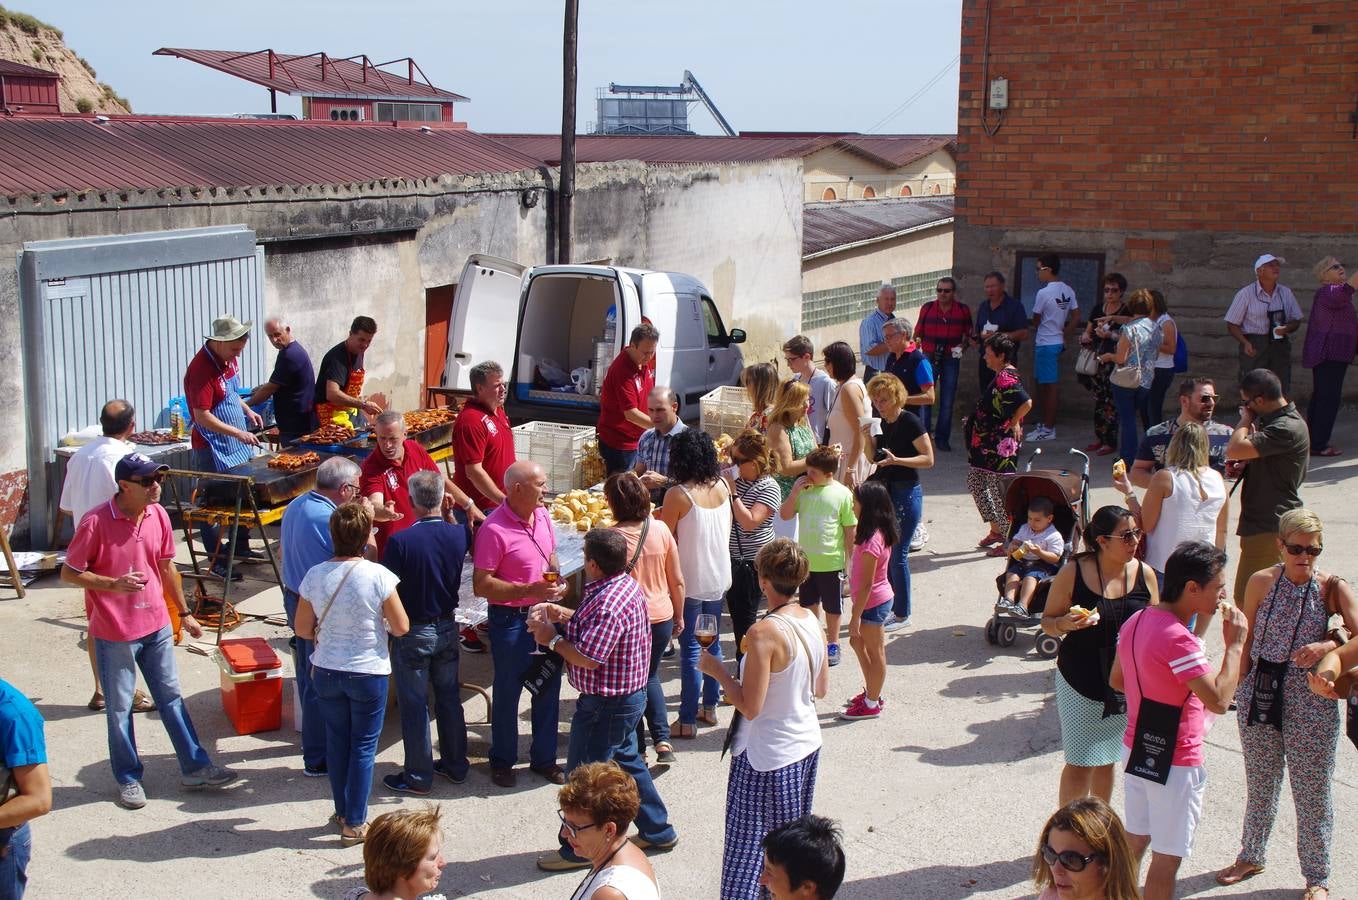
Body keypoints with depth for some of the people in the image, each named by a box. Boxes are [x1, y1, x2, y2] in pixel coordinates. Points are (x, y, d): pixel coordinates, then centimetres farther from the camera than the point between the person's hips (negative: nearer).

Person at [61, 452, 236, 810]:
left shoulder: (158, 515, 0)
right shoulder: (96, 522, -18)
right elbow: (69, 573, -12)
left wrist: (184, 613, 17)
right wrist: (114, 584, -27)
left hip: (156, 625, 5)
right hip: (114, 632, -5)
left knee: (171, 698, 13)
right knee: (120, 709, 9)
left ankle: (195, 767, 21)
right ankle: (128, 779, 23)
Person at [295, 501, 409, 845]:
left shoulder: (315, 576, -9)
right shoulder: (378, 575, -18)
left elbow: (303, 630, 1)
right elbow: (401, 627, -11)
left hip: (326, 672, 3)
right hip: (369, 673, -3)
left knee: (337, 742, 19)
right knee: (364, 746, 9)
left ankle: (343, 812, 31)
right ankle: (354, 824, 13)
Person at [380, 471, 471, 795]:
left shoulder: (400, 541, -23)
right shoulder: (459, 534, -10)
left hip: (412, 633, -5)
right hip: (447, 628, 5)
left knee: (414, 704, 8)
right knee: (449, 697, 19)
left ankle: (418, 776, 17)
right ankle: (455, 765, 31)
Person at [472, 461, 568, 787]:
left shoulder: (542, 515, 2)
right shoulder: (494, 530, -21)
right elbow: (481, 585, -20)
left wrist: (556, 580, -3)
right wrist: (529, 591, -25)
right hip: (510, 620, -7)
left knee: (549, 688, 15)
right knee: (507, 693, 10)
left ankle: (544, 758, 32)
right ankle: (502, 761, 28)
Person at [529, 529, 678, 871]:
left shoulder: (608, 604, -30)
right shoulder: (627, 584, 2)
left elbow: (587, 658, -30)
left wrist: (551, 638, -16)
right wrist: (564, 614, 4)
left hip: (606, 705, -10)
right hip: (627, 696, 10)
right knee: (627, 762, 25)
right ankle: (657, 831, 36)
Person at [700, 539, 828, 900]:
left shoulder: (764, 633, -25)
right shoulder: (812, 620, -1)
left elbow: (750, 707, -21)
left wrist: (716, 670, -9)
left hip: (768, 757, -8)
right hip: (808, 745, 8)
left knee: (749, 849, 3)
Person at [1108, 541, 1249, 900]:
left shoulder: (1136, 621, 2)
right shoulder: (1178, 639, -27)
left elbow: (1116, 680, 14)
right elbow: (1219, 700, -30)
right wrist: (1235, 644, -22)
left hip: (1136, 749, 9)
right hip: (1174, 761, -9)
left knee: (1135, 840, 21)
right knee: (1167, 857, 6)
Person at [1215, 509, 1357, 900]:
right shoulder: (1261, 582, -3)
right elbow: (1246, 640, 4)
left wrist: (1327, 646, -36)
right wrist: (1239, 688, 3)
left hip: (1311, 701, -2)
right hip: (1260, 695, 2)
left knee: (1313, 789, 7)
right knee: (1259, 783, 18)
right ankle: (1251, 856, 39)